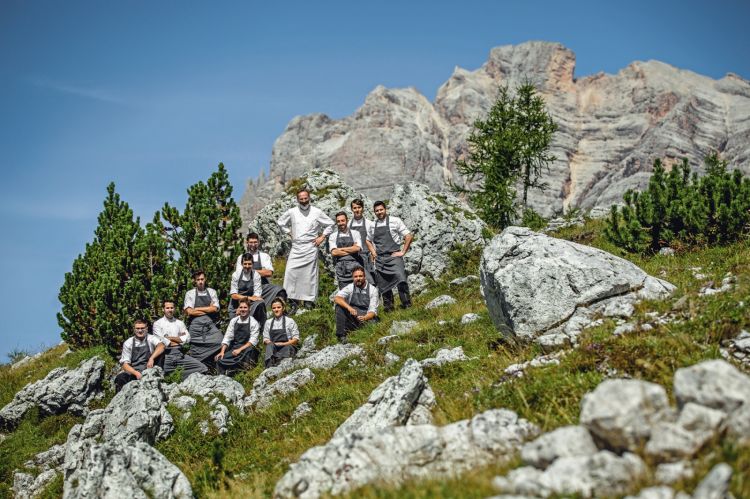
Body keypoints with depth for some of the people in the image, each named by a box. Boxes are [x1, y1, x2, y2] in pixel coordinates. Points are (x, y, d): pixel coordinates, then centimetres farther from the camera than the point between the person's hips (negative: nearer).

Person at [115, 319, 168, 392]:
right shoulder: (128, 343, 5)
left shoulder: (151, 339, 3)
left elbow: (161, 346, -18)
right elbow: (125, 364, -3)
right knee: (119, 378, -32)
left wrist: (151, 358, -35)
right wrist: (136, 373, -22)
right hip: (133, 372, 0)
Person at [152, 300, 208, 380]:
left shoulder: (180, 323, 20)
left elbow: (187, 339, 7)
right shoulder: (158, 324, 9)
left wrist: (171, 338, -1)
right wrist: (179, 338, 2)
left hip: (179, 353, 4)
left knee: (202, 368, -15)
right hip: (166, 354, -4)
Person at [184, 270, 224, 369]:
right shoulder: (190, 293, 7)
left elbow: (215, 308, 1)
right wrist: (208, 309, -1)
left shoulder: (212, 292, 13)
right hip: (196, 325, -1)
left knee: (219, 342, -16)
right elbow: (189, 311, -5)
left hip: (210, 324, 1)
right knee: (197, 352, -5)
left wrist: (198, 309, -2)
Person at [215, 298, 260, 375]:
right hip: (234, 348, 4)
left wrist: (240, 350, -18)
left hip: (247, 349, -3)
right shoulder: (234, 321, 11)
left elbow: (253, 341, -8)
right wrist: (222, 351, -6)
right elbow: (227, 337, 7)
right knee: (220, 359, -22)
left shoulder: (253, 323, 0)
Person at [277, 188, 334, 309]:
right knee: (291, 271, -9)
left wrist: (322, 237, 3)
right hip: (296, 247, 2)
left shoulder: (317, 212, 2)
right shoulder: (291, 212, 7)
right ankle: (293, 298, -2)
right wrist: (289, 232, 12)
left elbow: (330, 224, 11)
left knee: (309, 273, -2)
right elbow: (280, 222, 22)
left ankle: (309, 300, 3)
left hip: (310, 247, -2)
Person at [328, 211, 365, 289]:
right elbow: (334, 252, -3)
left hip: (354, 265, 0)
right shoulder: (333, 236, 11)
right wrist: (351, 250, -2)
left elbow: (357, 248, -4)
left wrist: (341, 249, -2)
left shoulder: (355, 234, 11)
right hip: (341, 267, 0)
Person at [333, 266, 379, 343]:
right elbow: (337, 298, -13)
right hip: (351, 319, 2)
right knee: (339, 306, -23)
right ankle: (341, 336, -23)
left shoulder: (373, 289, -1)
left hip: (366, 317, -2)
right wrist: (349, 307, -30)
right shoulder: (350, 287, 2)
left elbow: (372, 311, -7)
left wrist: (365, 318, -30)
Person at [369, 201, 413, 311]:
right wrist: (372, 254, 15)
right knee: (383, 285, 4)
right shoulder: (372, 225, 13)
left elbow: (408, 236, -1)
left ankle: (406, 304, -15)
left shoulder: (395, 221, 0)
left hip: (394, 256, -4)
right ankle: (388, 306, 15)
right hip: (379, 259, 4)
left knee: (401, 279, -22)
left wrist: (403, 252, -5)